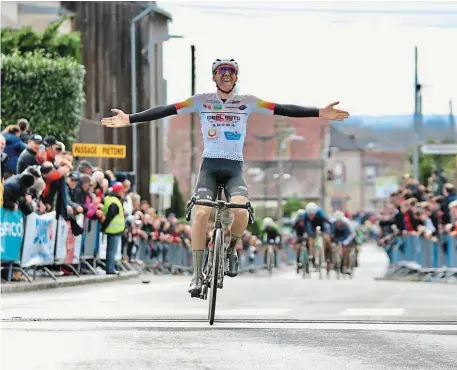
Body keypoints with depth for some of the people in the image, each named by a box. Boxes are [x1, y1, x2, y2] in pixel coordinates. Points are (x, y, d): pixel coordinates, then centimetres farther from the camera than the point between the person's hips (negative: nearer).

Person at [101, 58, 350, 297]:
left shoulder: (247, 102, 5)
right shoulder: (202, 101, 3)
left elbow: (282, 110, -2)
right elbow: (166, 111, -3)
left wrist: (319, 113, -11)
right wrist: (129, 119, -12)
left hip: (234, 169, 0)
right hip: (209, 166, 0)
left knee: (240, 211, -27)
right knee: (202, 213, -24)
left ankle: (231, 249, 6)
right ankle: (197, 274, -14)